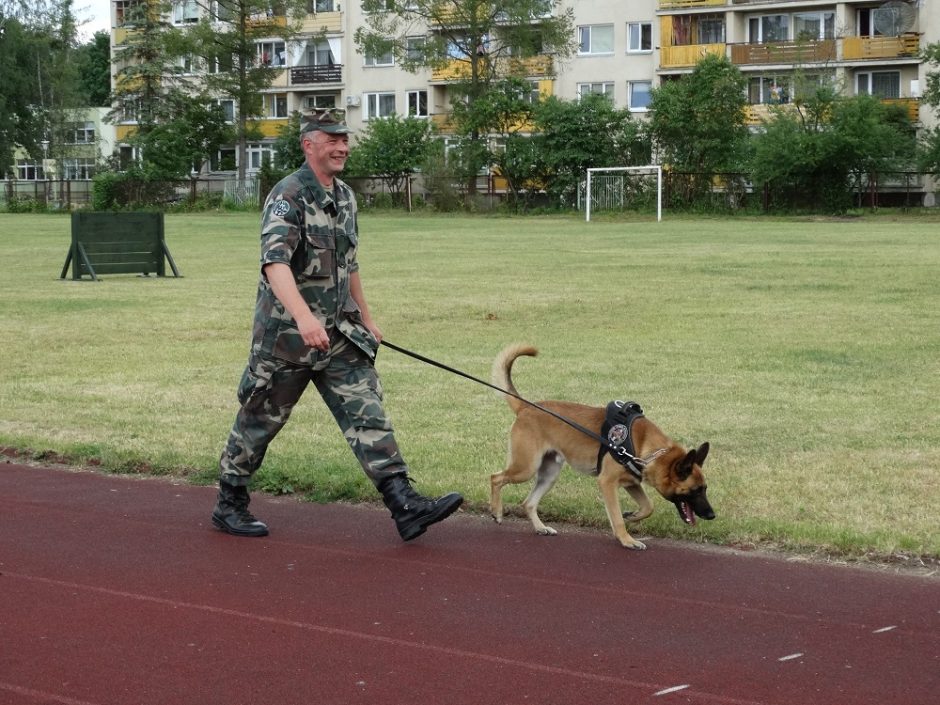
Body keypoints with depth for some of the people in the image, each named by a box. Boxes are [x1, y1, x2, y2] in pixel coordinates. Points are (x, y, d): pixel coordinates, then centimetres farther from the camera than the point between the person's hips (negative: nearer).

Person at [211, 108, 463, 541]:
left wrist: (365, 317, 25)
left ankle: (405, 506, -12)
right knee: (261, 420, 6)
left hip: (338, 333, 7)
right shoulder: (288, 196, -15)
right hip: (285, 333, -7)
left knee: (367, 412, -5)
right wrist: (304, 317, -44)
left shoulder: (345, 197, 11)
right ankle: (229, 505, 23)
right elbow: (275, 262, -30)